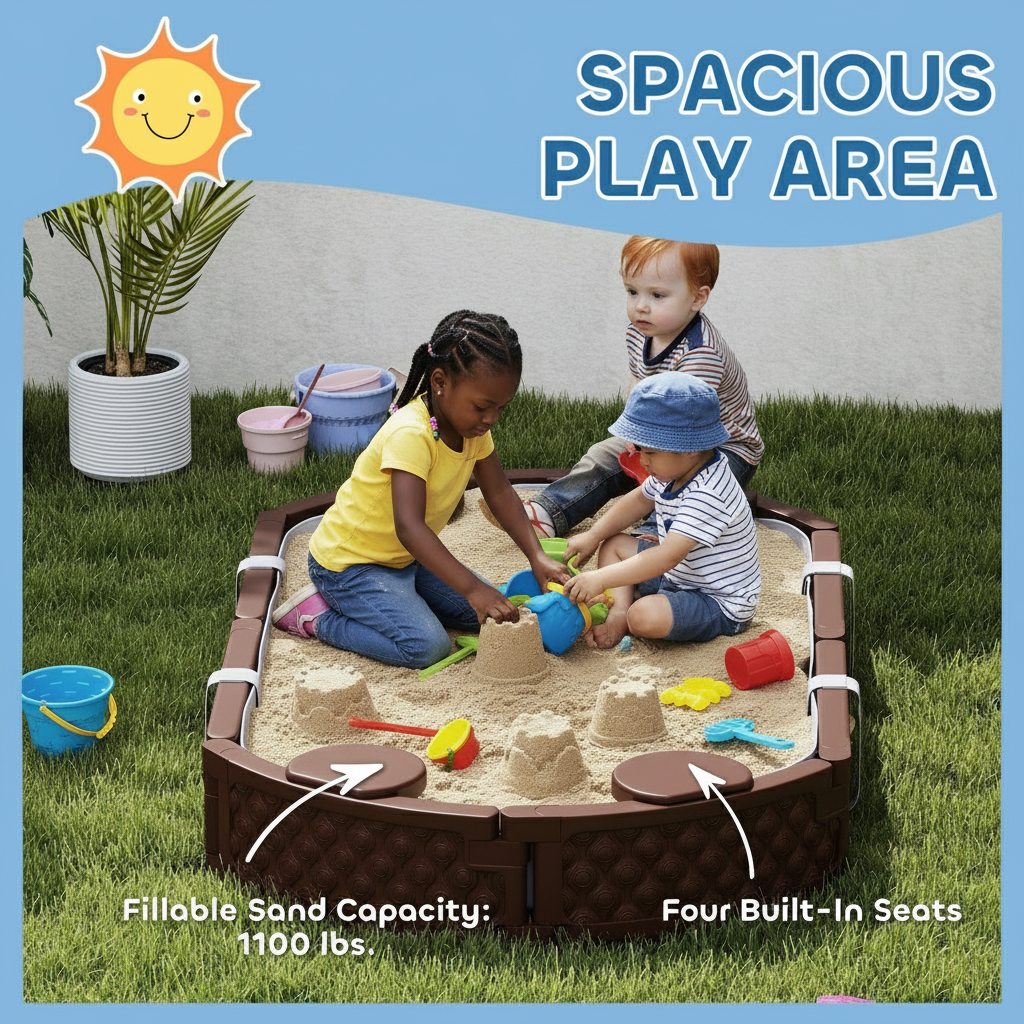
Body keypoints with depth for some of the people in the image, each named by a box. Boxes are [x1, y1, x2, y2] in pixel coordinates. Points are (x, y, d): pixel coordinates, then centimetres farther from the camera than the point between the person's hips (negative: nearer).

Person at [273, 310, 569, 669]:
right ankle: (319, 616, -7)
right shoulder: (410, 434, -32)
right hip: (348, 562, -9)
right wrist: (473, 589, -46)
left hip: (405, 558, 9)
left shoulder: (472, 425, -5)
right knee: (427, 647, -25)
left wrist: (537, 557, -9)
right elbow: (409, 527, -40)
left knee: (488, 616, 1)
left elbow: (499, 492, 4)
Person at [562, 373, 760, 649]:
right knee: (614, 544, 14)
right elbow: (640, 500, 20)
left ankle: (626, 619, -1)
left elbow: (668, 557, -41)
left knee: (645, 617, -35)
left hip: (721, 606, -10)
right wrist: (593, 536, 11)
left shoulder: (707, 495, -34)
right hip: (678, 576, 10)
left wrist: (601, 579, -44)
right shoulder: (675, 471, -2)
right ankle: (619, 611, -5)